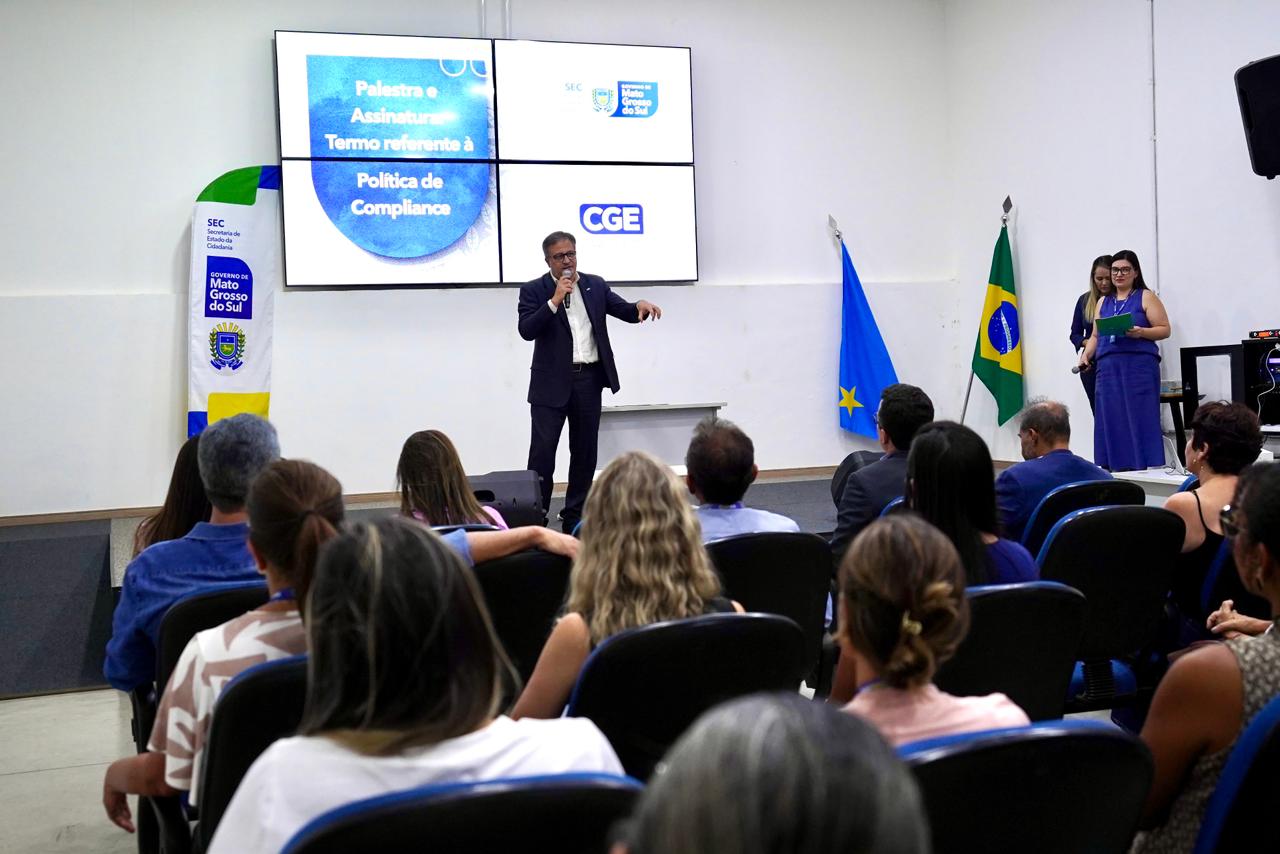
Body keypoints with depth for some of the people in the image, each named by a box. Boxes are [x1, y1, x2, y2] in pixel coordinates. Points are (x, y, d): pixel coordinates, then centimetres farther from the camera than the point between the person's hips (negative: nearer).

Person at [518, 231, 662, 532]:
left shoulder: (595, 285, 9)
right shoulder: (533, 291, -1)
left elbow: (627, 312, 4)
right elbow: (526, 331, -14)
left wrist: (641, 305, -19)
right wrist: (555, 300, -21)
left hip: (589, 380, 4)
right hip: (552, 382, -3)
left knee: (585, 450, 9)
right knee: (542, 449, -6)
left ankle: (575, 515, 18)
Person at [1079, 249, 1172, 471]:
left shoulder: (1146, 297, 6)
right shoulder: (1104, 302, 20)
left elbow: (1164, 329, 0)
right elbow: (1095, 336, 21)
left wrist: (1141, 332, -16)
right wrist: (1086, 354, 3)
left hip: (1139, 364, -5)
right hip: (1108, 367, 5)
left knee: (1139, 418, -9)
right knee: (1111, 420, 1)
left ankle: (1142, 468, -8)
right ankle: (1116, 468, 4)